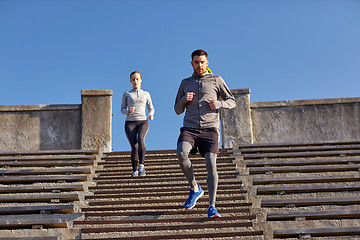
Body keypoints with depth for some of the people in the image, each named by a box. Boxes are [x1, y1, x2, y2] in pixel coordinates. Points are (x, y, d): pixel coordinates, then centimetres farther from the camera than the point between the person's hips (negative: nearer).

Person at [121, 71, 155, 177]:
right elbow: (122, 110, 10)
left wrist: (151, 115, -3)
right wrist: (129, 111, -13)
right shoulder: (126, 94, 15)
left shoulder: (146, 94, 17)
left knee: (140, 138, -32)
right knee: (134, 146, -17)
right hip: (130, 123, 0)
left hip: (143, 122, 0)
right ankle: (135, 170, -2)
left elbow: (151, 108, 20)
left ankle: (141, 166, -38)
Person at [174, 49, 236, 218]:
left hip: (210, 129, -1)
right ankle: (195, 188, -6)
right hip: (189, 128, 1)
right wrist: (184, 100, 1)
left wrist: (218, 104, -6)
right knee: (181, 153, -28)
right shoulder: (185, 83, 21)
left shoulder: (216, 80, 14)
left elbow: (232, 101, 15)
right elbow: (177, 110, 23)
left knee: (211, 164, -18)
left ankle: (212, 207, -16)